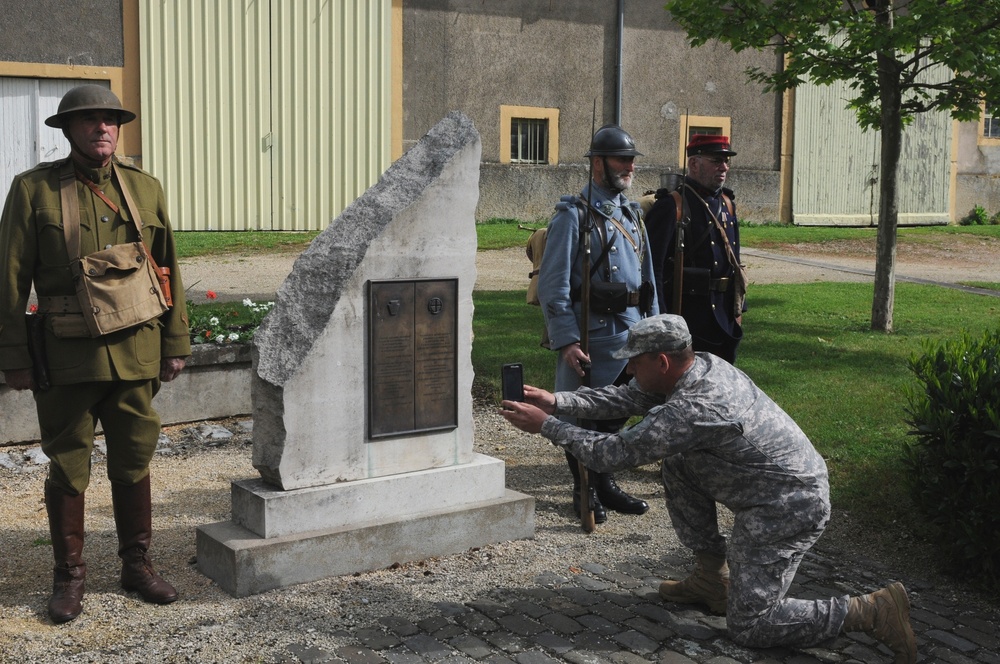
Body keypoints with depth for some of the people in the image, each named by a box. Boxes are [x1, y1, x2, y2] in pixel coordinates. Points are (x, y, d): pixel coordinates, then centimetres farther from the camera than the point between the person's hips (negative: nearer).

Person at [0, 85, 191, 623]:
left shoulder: (145, 189, 6)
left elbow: (168, 270, 11)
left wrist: (174, 344, 9)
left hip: (134, 353, 3)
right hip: (67, 357, -2)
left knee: (133, 463, 11)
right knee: (67, 469, 7)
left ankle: (137, 564, 26)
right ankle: (69, 576, 21)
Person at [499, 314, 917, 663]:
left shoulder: (692, 410, -27)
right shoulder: (702, 366, 1)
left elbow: (614, 454, -22)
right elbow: (625, 398, 7)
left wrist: (546, 426, -13)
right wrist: (557, 401, -1)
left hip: (787, 510, -10)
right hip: (790, 487, 10)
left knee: (749, 628, -5)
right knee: (675, 463, 14)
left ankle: (872, 611, -4)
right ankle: (712, 580, 20)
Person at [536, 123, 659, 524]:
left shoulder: (631, 214, 14)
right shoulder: (573, 215, -10)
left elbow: (647, 277, 20)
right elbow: (552, 285, -14)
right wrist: (566, 341, -19)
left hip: (629, 333, 7)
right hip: (590, 333, -7)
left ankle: (605, 484, 30)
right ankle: (584, 492, 18)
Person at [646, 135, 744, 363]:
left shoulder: (727, 205, 13)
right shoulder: (669, 207, -12)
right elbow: (653, 268, -15)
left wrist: (738, 310, 17)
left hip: (725, 321, 7)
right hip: (685, 322, -7)